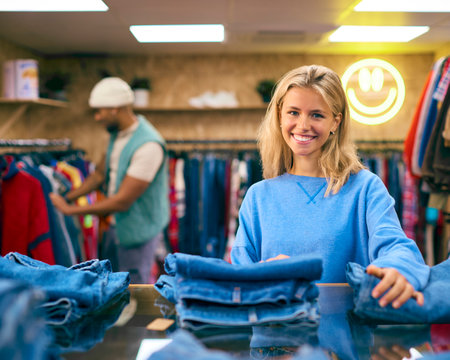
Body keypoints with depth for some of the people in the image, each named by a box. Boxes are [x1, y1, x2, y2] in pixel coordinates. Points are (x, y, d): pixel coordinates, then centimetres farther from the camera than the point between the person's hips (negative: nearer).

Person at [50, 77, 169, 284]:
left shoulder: (149, 146, -29)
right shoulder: (117, 133, 1)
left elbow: (122, 202, -27)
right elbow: (102, 173, 15)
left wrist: (70, 210, -20)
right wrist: (66, 198, 6)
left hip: (138, 233, -8)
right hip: (115, 227, 8)